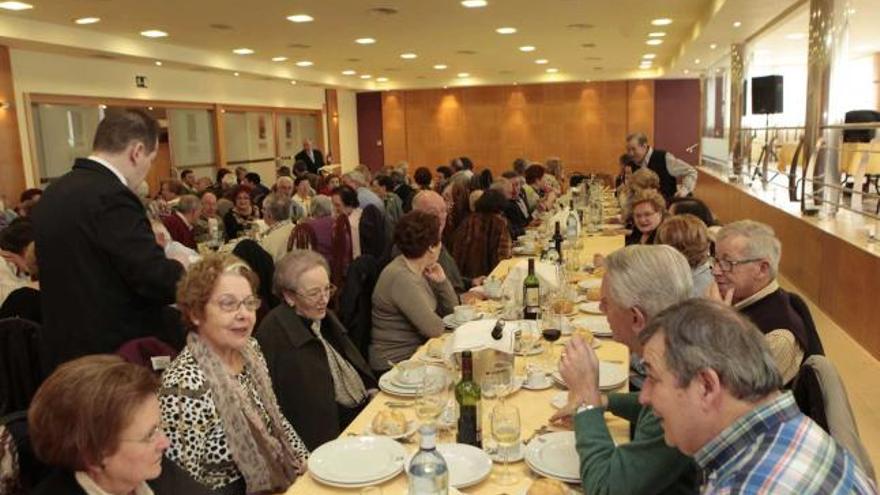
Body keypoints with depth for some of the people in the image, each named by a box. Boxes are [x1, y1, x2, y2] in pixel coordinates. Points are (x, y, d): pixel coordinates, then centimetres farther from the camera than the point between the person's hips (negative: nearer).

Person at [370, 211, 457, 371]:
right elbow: (435, 329, -23)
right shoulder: (401, 278, -22)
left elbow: (451, 309, 11)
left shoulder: (421, 271, 5)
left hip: (418, 353, 8)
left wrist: (442, 281, -4)